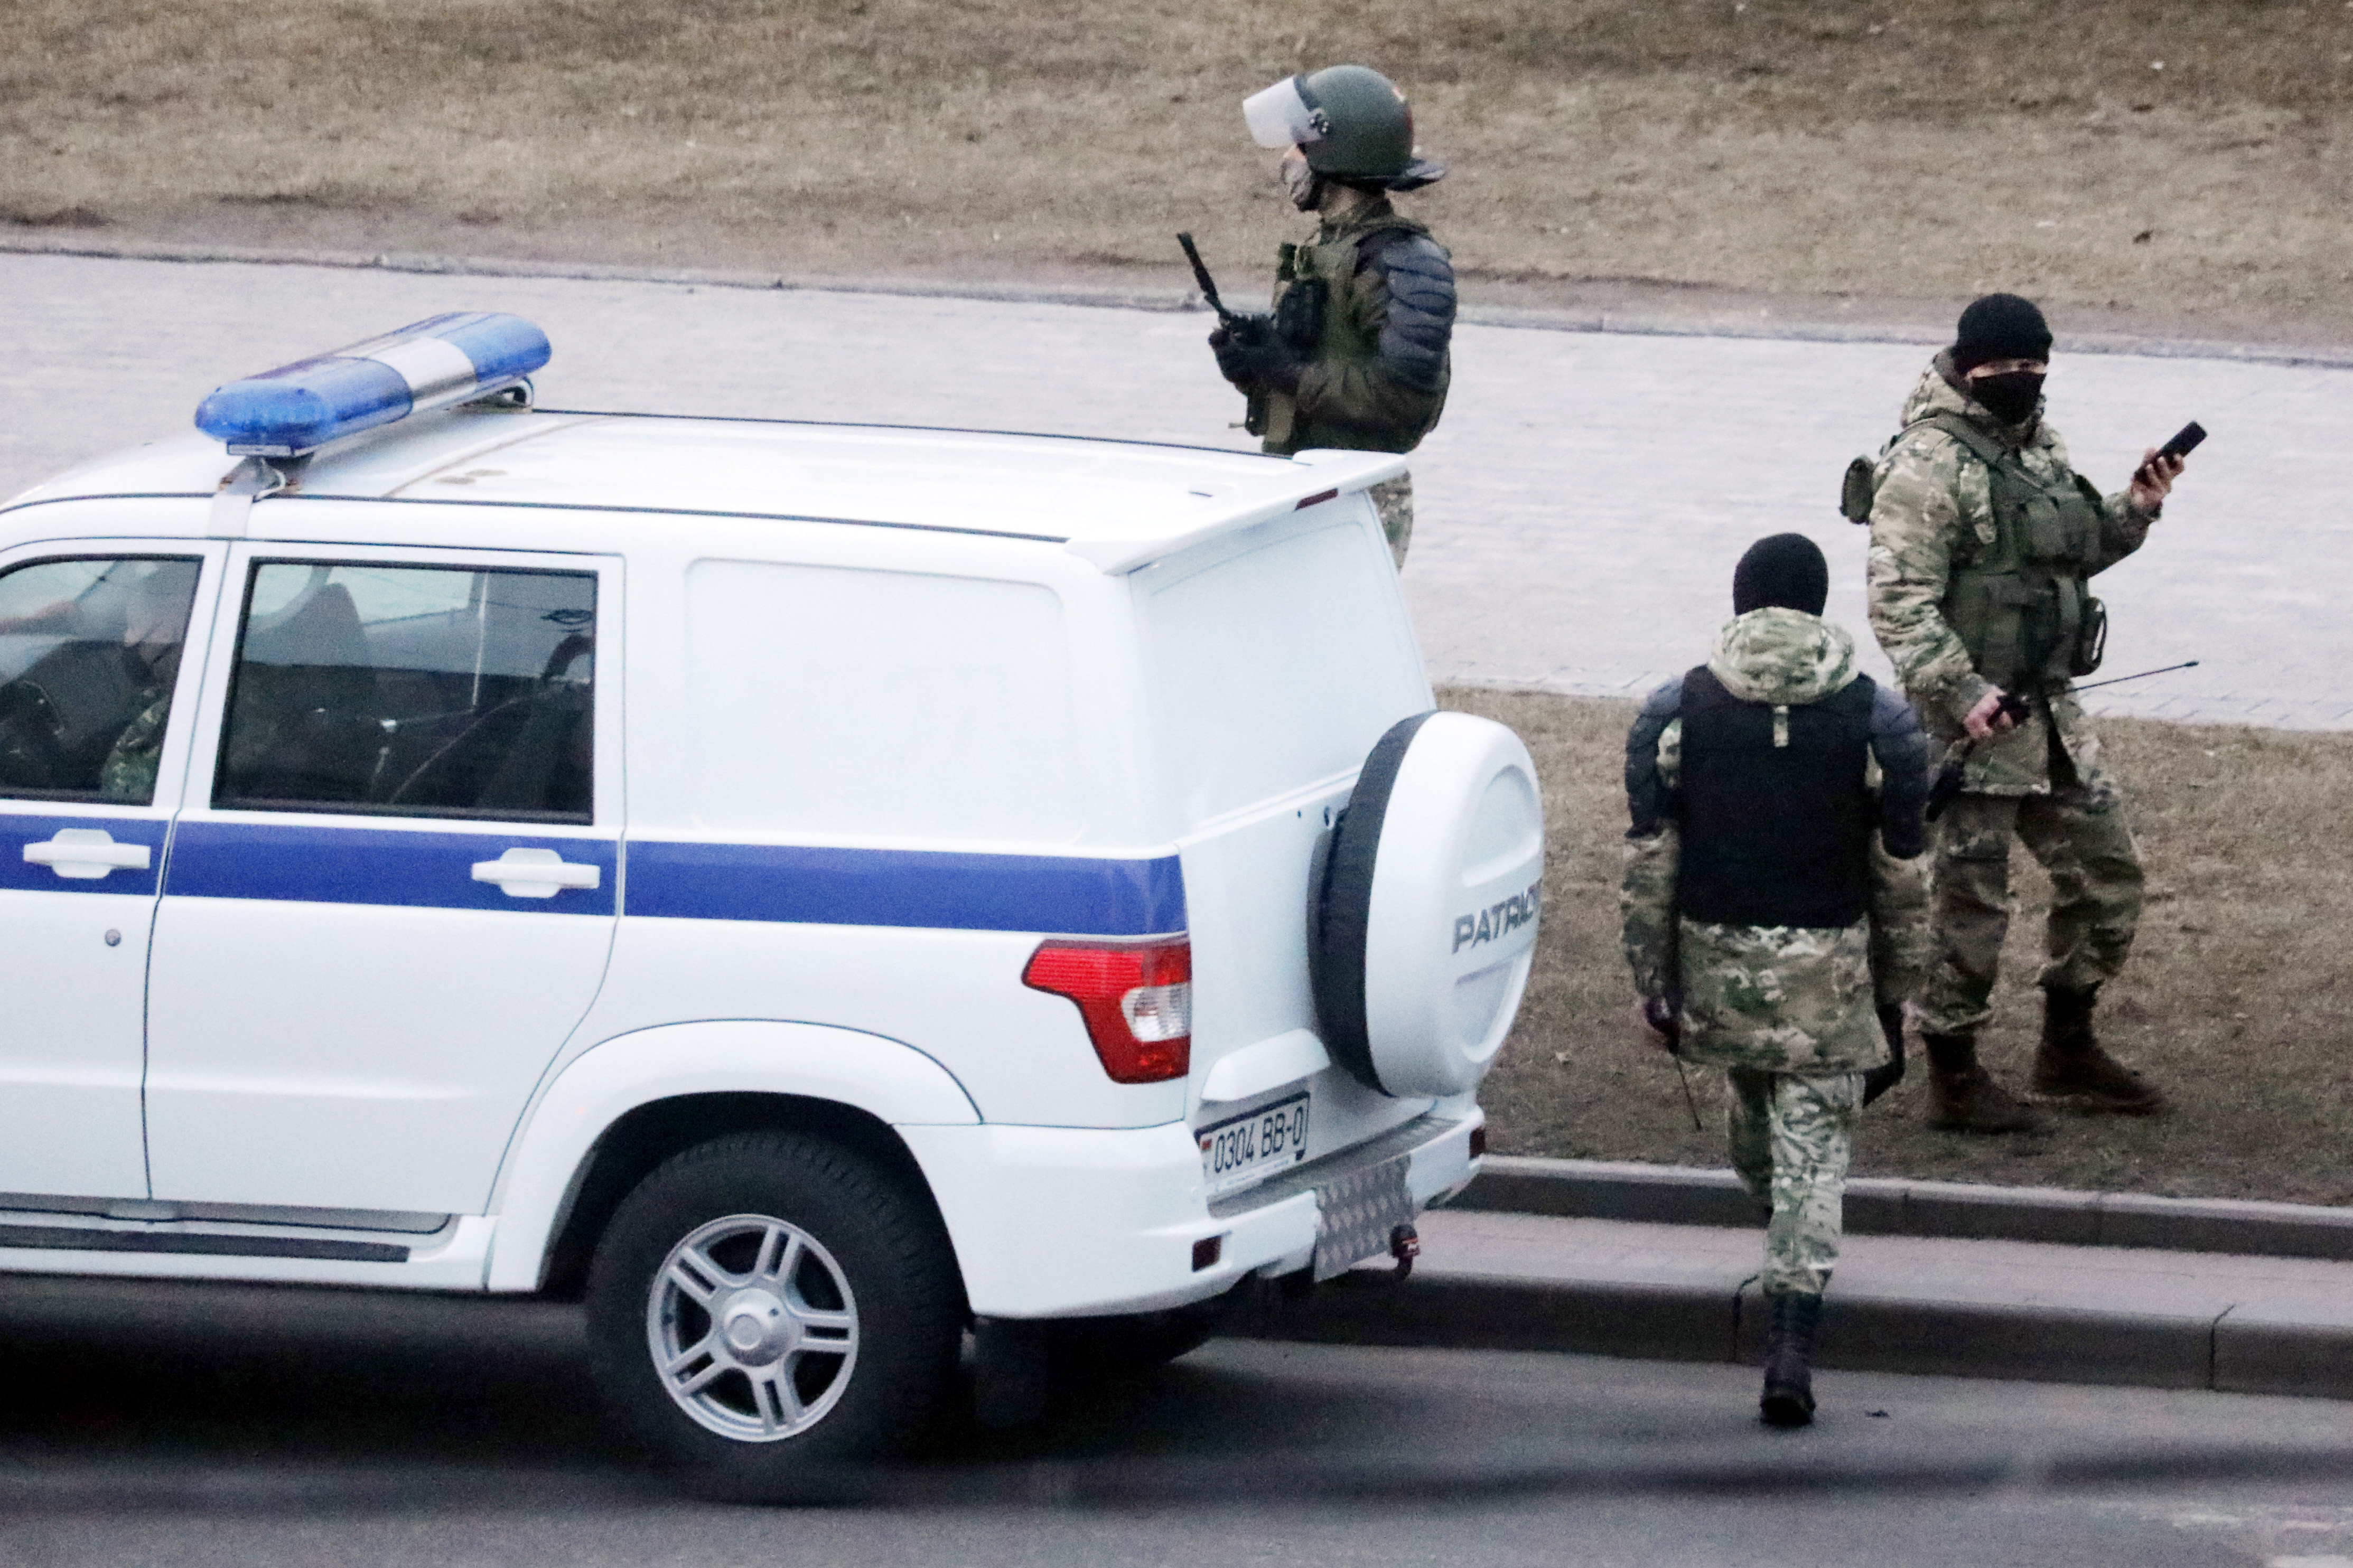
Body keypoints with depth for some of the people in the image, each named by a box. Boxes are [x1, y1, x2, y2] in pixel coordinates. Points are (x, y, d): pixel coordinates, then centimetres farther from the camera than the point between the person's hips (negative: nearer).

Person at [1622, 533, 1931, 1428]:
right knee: (1815, 1144, -1)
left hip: (1715, 954, 2)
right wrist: (1897, 997, 11)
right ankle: (1792, 1344, -12)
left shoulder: (1673, 716, -1)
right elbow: (1901, 877, 2)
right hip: (1828, 965, -1)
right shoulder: (1878, 724, -2)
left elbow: (1648, 865, -1)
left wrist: (1652, 984, 6)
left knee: (1751, 1105, 24)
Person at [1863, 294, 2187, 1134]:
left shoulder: (2037, 444, 13)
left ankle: (2069, 1049, 28)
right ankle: (1954, 1078, 10)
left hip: (2051, 708, 9)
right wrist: (1960, 694, -28)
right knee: (1970, 897, -1)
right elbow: (1900, 604, -20)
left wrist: (2131, 511, 8)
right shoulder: (1928, 465, -15)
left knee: (2107, 867, 14)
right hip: (1973, 716, -9)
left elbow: (2075, 553, 26)